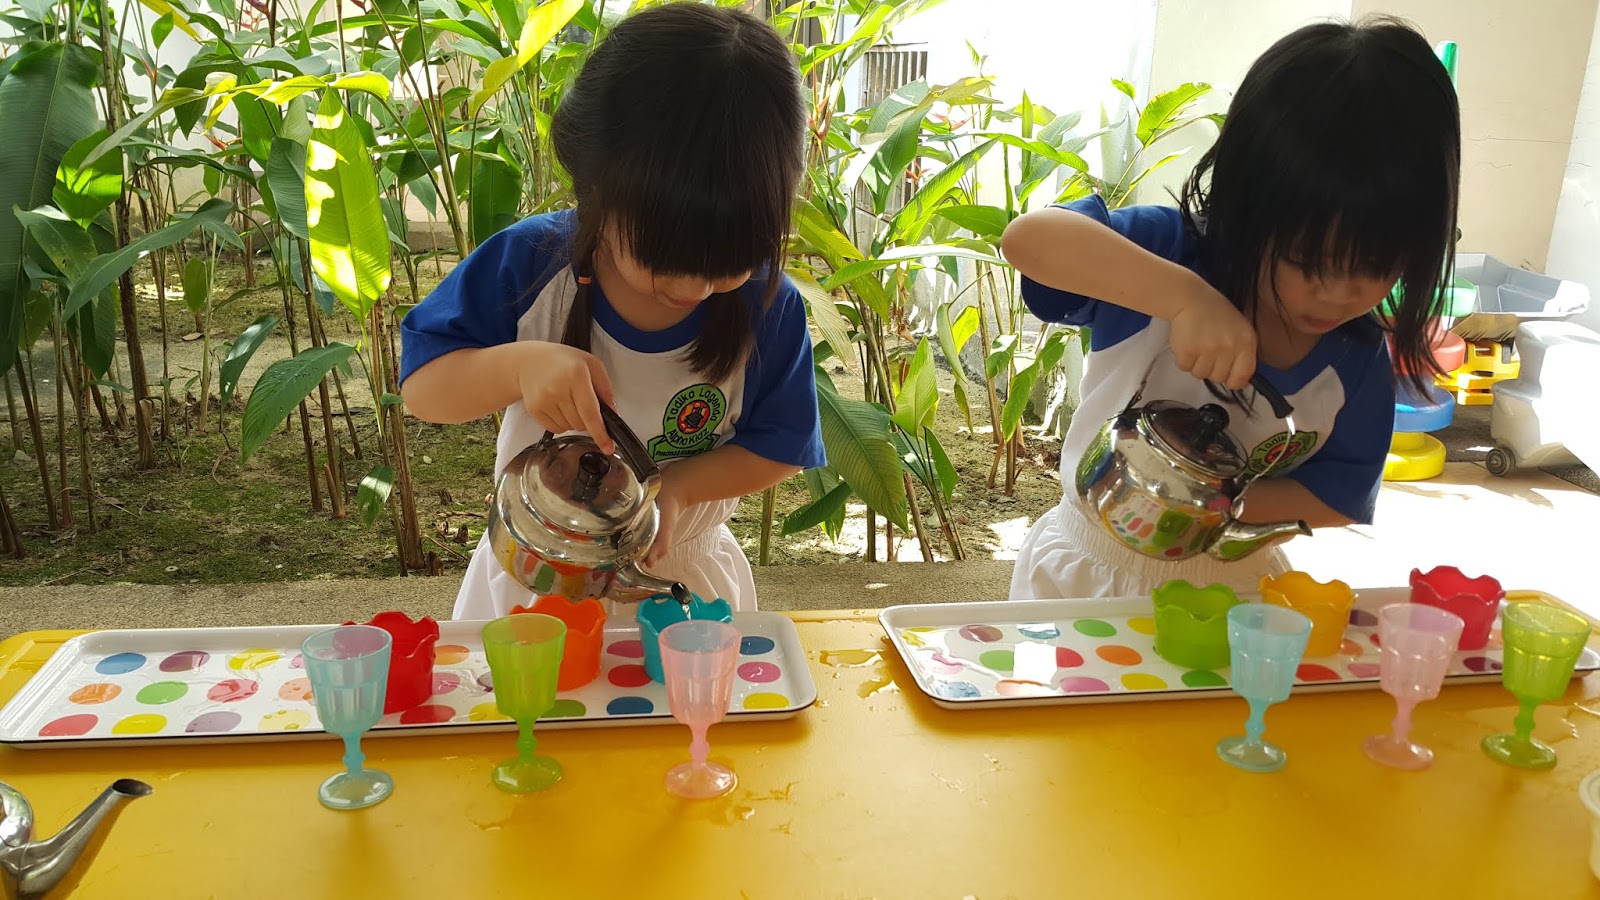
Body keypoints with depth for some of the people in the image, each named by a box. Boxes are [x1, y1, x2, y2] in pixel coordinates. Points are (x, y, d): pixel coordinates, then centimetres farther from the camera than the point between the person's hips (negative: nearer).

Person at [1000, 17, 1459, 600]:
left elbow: (1338, 498, -6)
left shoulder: (1358, 358, -10)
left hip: (1231, 583, 3)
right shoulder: (1176, 255, -20)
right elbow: (1027, 238, -35)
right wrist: (1184, 295, -46)